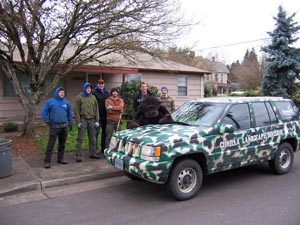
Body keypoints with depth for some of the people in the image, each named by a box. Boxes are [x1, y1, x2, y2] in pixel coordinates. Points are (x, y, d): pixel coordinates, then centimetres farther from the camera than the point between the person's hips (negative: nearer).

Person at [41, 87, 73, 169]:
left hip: (64, 127, 4)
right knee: (50, 145, -7)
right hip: (54, 127, -4)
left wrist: (70, 123, 13)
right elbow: (44, 112, -2)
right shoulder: (50, 102, -3)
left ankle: (60, 158, 25)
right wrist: (47, 121, -8)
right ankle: (47, 161, -2)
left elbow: (69, 114, 17)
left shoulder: (66, 103, 9)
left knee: (62, 144, 13)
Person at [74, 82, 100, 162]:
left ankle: (93, 153, 22)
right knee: (80, 138, -2)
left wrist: (97, 120, 6)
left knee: (92, 137, 11)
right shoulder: (79, 97, -1)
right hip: (83, 119, -4)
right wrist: (78, 122, -10)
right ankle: (78, 155, 1)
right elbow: (76, 110, -4)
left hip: (92, 120, 4)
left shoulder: (93, 97, 11)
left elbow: (96, 109, 12)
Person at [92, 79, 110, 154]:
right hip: (97, 115, -6)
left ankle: (103, 147, 23)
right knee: (96, 132, -5)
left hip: (105, 116, 6)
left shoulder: (107, 93, 16)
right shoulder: (94, 92, -3)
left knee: (105, 131, 12)